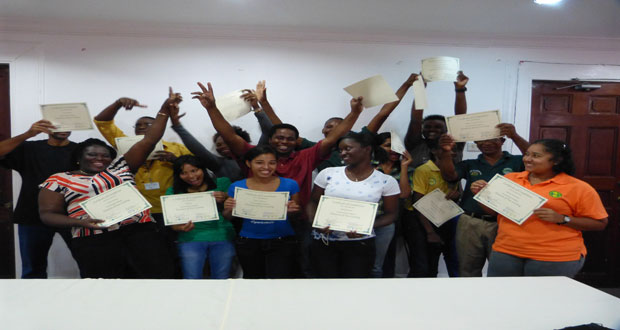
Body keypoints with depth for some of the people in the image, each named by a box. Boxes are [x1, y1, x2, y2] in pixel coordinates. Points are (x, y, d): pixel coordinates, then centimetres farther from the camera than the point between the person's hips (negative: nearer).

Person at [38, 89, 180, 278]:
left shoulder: (119, 167, 17)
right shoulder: (59, 180, 14)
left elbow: (149, 141, 12)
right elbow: (48, 214, 9)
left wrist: (165, 110, 5)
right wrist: (79, 222, -11)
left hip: (139, 232, 2)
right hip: (94, 241, -1)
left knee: (159, 276, -8)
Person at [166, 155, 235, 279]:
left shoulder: (222, 184, 9)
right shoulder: (173, 192, 12)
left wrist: (225, 199, -10)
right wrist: (180, 227, -15)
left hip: (222, 237, 0)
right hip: (191, 238, 0)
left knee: (221, 278, -3)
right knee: (192, 278, -10)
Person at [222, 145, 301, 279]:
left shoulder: (290, 185, -8)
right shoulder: (237, 187, -5)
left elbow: (297, 214, 2)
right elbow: (229, 218, 6)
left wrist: (292, 211, -19)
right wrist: (228, 209, -16)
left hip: (282, 242, -2)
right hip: (248, 243, 2)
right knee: (252, 277, 21)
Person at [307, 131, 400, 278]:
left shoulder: (387, 181, -6)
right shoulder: (328, 173, -2)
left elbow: (391, 214, 0)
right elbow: (313, 202, 6)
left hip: (360, 245, -1)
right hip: (323, 242, 2)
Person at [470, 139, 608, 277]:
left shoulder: (578, 188, -3)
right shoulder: (509, 179, 6)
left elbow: (600, 223, -2)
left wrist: (561, 219, -16)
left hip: (554, 259, -3)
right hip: (506, 252, 3)